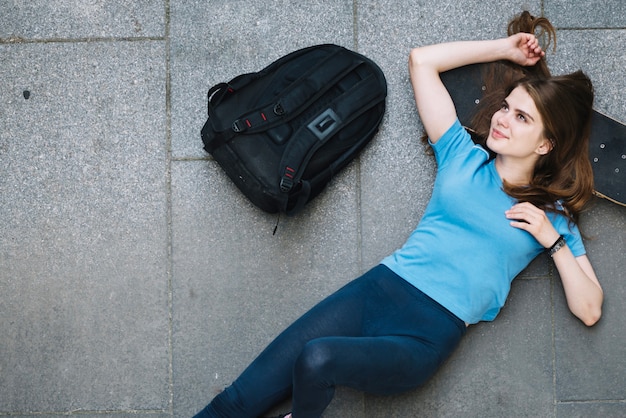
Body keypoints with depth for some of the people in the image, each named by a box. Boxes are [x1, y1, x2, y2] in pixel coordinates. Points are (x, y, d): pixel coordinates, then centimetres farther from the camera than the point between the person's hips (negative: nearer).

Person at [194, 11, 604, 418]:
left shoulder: (552, 214, 10)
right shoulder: (464, 156, 14)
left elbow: (590, 310, 7)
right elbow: (421, 59, 13)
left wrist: (552, 240, -3)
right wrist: (505, 48, 19)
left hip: (427, 337, -2)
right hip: (376, 290, 3)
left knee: (317, 360, -33)